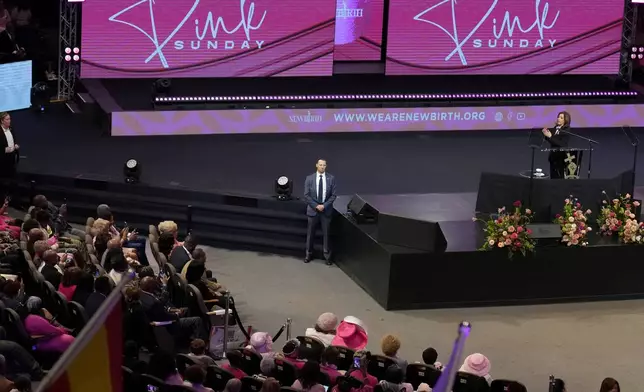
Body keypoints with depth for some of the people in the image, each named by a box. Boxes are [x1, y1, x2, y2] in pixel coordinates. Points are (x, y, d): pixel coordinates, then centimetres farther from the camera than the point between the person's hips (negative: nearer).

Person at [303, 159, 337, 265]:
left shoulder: (331, 178, -2)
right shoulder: (309, 178, -2)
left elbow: (333, 195, -2)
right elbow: (306, 195, -3)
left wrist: (324, 206, -13)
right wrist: (316, 206, -13)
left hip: (326, 210, 0)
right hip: (313, 210, 0)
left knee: (326, 233, 4)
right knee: (310, 233, 8)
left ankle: (327, 256, 12)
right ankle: (309, 254, 21)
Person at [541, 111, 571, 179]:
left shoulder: (566, 131, -12)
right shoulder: (555, 128, 8)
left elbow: (561, 144, -21)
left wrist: (550, 136, -24)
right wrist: (546, 134, -3)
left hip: (561, 156, -7)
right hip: (553, 155, 7)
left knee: (560, 177, -6)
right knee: (553, 177, 9)